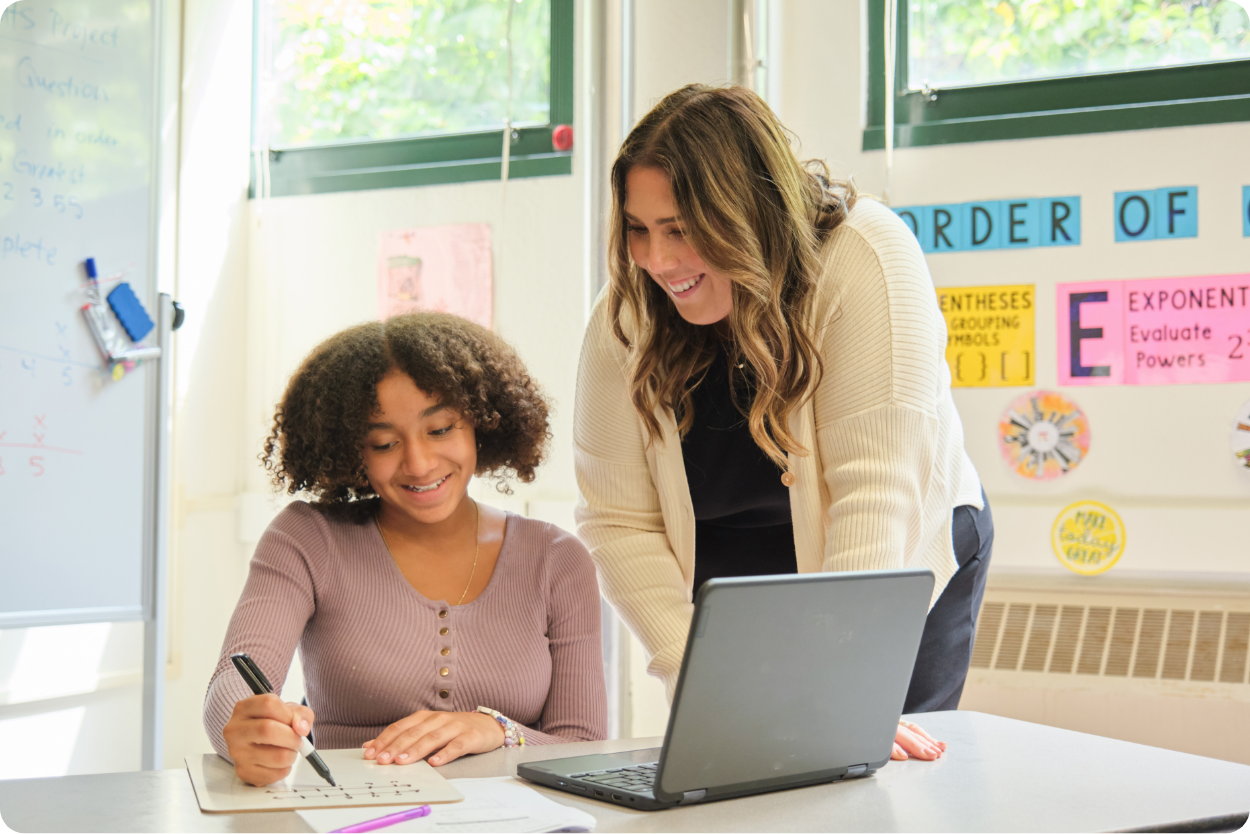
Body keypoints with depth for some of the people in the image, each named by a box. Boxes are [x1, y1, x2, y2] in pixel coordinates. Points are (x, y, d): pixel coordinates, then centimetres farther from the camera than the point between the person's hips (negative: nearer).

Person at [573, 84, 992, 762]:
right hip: (730, 594, 3)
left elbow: (875, 485, -32)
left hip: (904, 572, -2)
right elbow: (619, 522, -13)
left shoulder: (865, 259, -27)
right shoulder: (625, 320, -15)